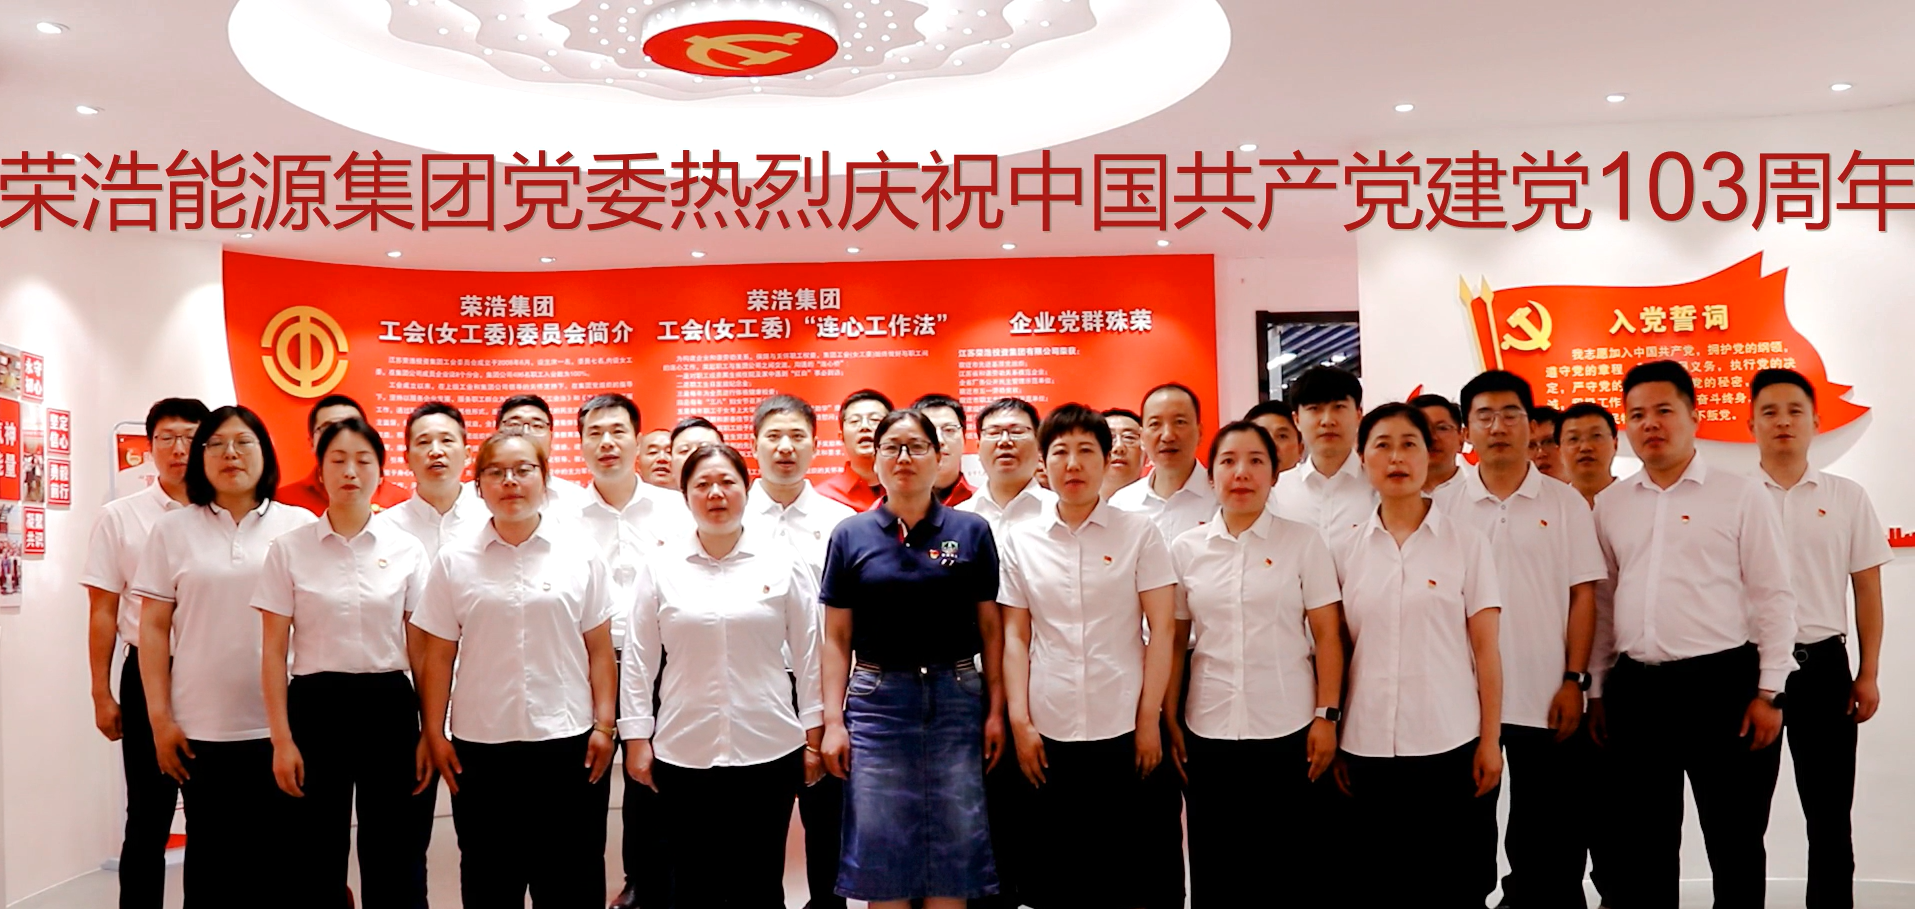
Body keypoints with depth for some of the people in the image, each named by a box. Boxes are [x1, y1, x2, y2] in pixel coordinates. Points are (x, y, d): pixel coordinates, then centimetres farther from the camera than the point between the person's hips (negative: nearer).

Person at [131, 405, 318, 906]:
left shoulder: (300, 525, 3)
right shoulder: (172, 529, 6)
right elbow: (153, 628, 5)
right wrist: (160, 719, -1)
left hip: (281, 725, 0)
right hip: (201, 729, 1)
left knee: (278, 857, 4)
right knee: (211, 857, 9)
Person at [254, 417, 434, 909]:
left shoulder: (407, 550, 2)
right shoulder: (289, 549, 0)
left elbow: (421, 651, 3)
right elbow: (274, 651, 0)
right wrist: (282, 739, -6)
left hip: (389, 707, 1)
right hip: (316, 707, 0)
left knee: (395, 866, 8)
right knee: (313, 866, 7)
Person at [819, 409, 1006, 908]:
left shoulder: (972, 532, 3)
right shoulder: (850, 536, 4)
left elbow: (991, 628, 4)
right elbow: (837, 638, 4)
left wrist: (996, 709, -1)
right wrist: (833, 720, -2)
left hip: (957, 700, 0)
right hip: (877, 702, 0)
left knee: (954, 844, 6)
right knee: (880, 847, 6)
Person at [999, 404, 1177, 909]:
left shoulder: (1139, 533, 2)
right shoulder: (1021, 540, 7)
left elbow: (1161, 630, 0)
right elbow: (1015, 636, 7)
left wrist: (1149, 720, -5)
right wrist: (1020, 722, 0)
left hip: (1123, 730, -1)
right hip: (1048, 733, 2)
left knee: (1123, 867, 3)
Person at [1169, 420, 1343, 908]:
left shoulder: (1304, 542, 1)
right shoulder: (1185, 548, 6)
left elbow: (1327, 636, 1)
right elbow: (1174, 642, 8)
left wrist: (1327, 716, -5)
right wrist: (1169, 723, 5)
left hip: (1289, 731, -2)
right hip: (1208, 733, 2)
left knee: (1299, 868, 4)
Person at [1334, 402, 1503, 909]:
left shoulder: (1466, 543, 1)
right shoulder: (1347, 552, 6)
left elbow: (1485, 648, 0)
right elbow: (1339, 653, 8)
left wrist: (1490, 740, -4)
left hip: (1451, 744, -2)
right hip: (1367, 748, 2)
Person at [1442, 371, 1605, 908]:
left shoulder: (1565, 503, 3)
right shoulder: (1442, 506, 4)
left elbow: (1583, 595, 1)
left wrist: (1574, 680, -6)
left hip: (1545, 698, -1)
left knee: (1550, 843, 7)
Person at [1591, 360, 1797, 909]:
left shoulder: (1742, 497, 0)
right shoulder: (1610, 505, 10)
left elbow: (1774, 599, -3)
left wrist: (1769, 693, -8)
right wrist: (1598, 691, 11)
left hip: (1722, 683, -3)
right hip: (1635, 689, 4)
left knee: (1735, 843, 6)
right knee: (1644, 845, 12)